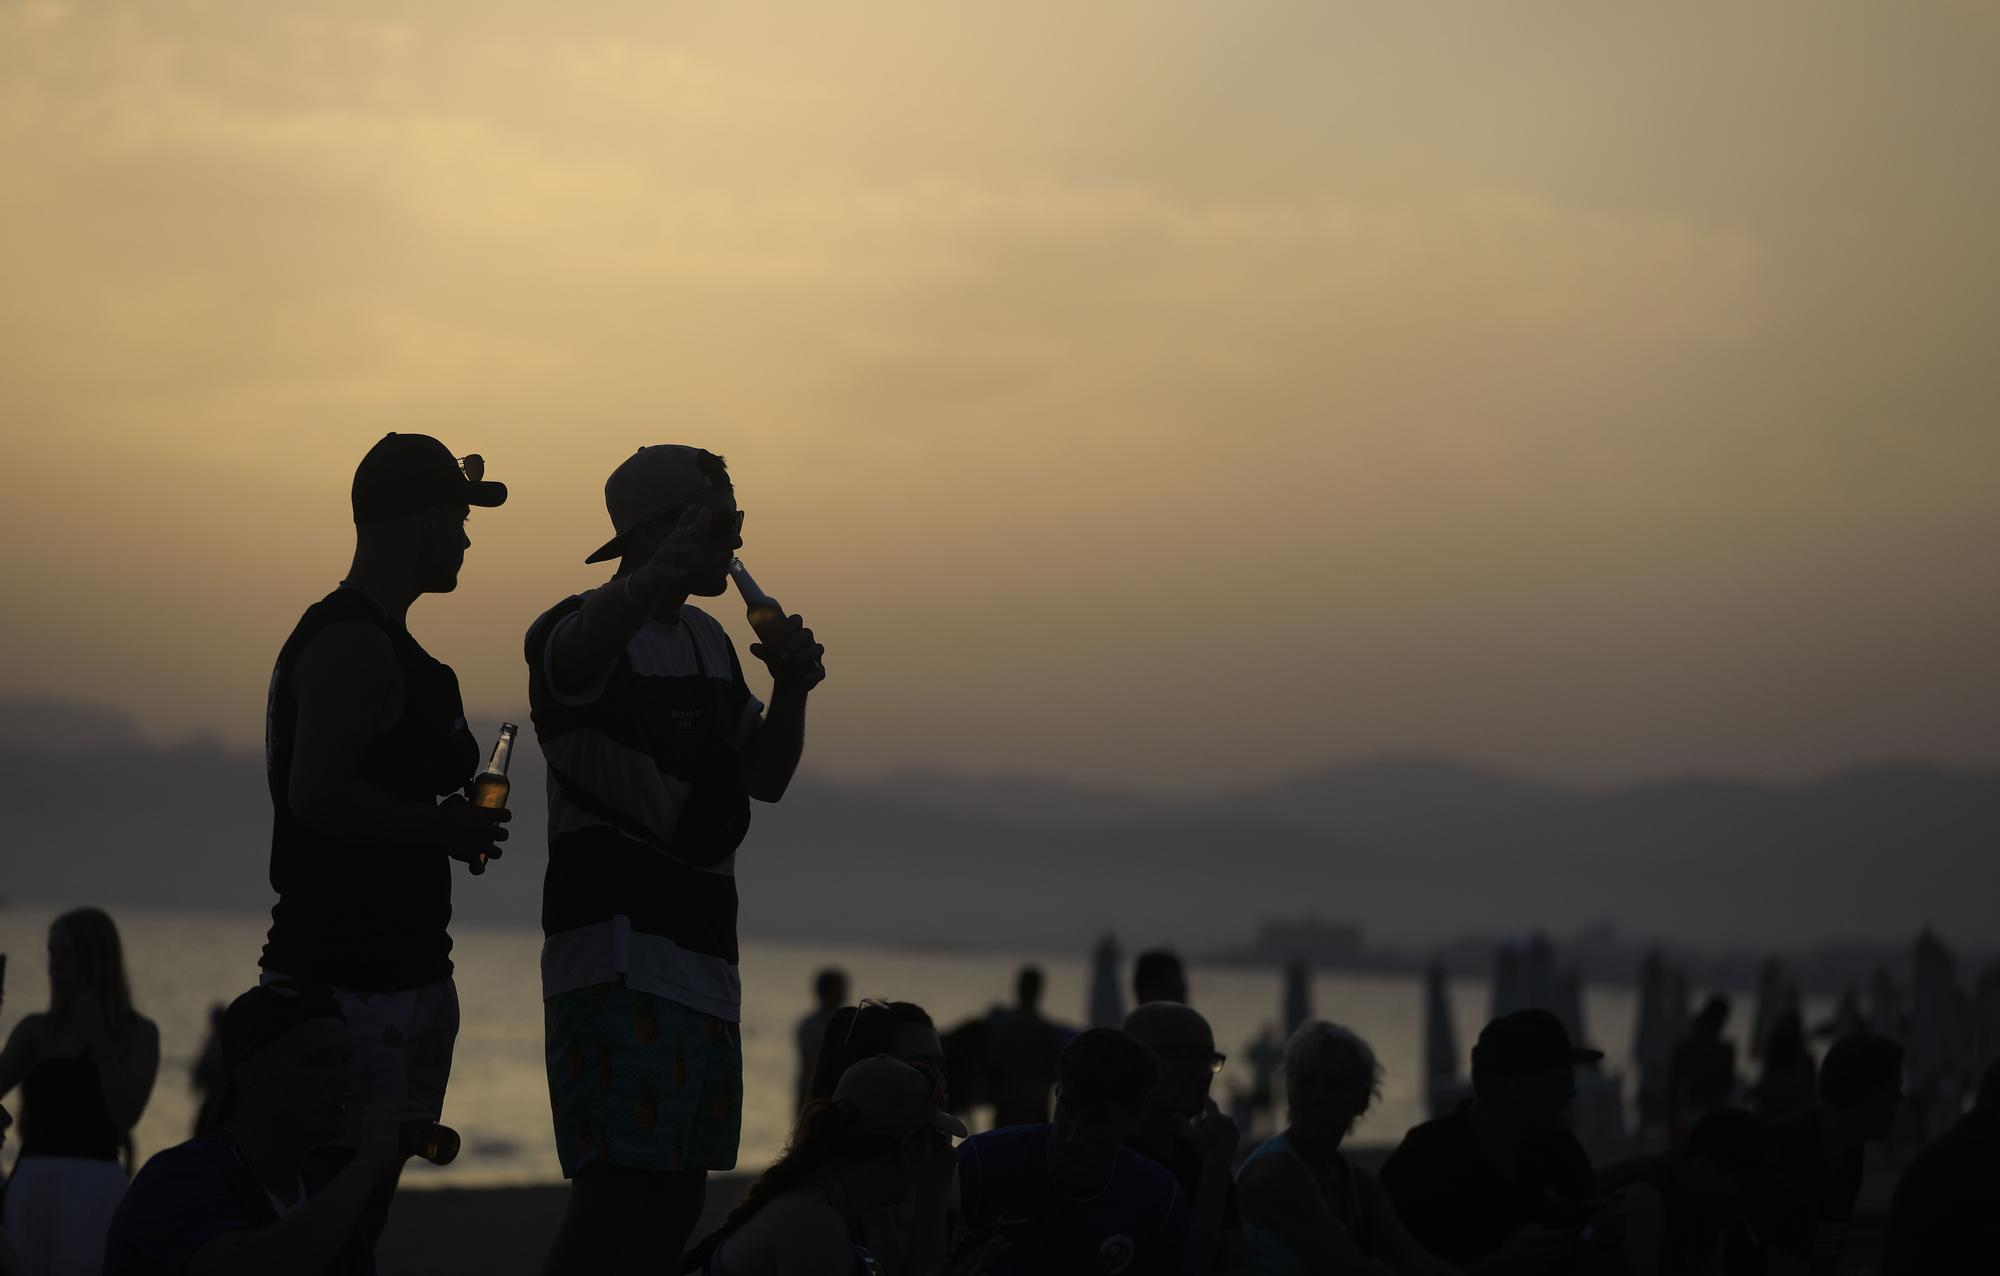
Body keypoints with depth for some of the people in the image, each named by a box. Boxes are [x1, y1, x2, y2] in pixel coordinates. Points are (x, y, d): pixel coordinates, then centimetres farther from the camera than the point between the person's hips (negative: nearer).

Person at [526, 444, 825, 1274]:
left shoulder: (709, 642, 18)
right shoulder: (591, 628, -8)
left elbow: (764, 778, 20)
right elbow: (574, 651, -34)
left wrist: (790, 688, 0)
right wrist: (651, 581, -55)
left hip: (701, 961, 8)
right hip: (615, 962, -8)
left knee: (675, 1201, 7)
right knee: (618, 1194, -17)